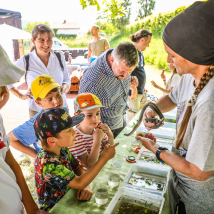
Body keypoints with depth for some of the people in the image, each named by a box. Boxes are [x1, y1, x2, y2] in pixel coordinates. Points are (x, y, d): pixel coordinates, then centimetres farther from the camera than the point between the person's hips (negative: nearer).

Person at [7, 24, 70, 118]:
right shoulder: (25, 61, -7)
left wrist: (64, 88, -11)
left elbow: (67, 80, 11)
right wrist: (21, 95, -1)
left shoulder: (59, 57, 0)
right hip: (37, 111, -2)